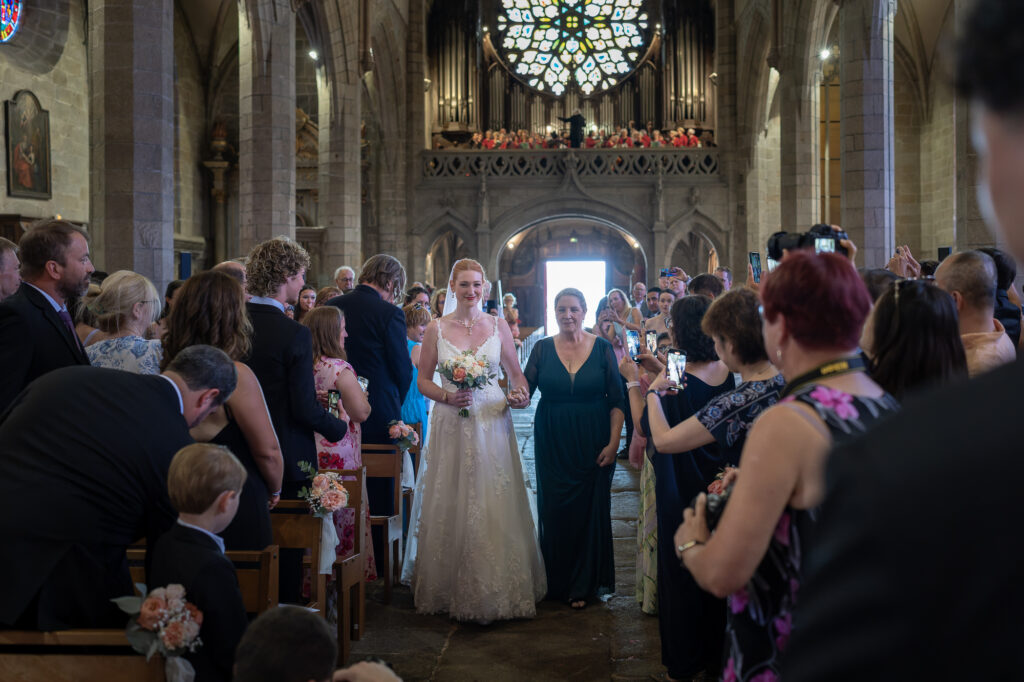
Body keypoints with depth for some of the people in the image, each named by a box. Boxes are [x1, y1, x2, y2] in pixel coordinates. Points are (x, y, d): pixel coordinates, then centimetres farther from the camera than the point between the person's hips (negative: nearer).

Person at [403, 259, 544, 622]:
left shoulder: (498, 326, 5)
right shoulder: (436, 329, 3)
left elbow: (517, 374, 10)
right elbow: (422, 380, 5)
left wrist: (520, 395, -11)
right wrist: (447, 396, -12)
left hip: (492, 425, 0)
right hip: (451, 425, 0)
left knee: (495, 508, 1)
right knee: (451, 508, 3)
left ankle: (497, 589, 14)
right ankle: (452, 588, 17)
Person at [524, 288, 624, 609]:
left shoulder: (602, 348, 0)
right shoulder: (543, 348, 2)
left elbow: (617, 400, -1)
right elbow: (524, 389, -5)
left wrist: (613, 442, -8)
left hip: (591, 444, -1)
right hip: (553, 445, 1)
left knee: (589, 509, 4)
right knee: (554, 511, 4)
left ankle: (583, 584, 19)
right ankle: (557, 581, 21)